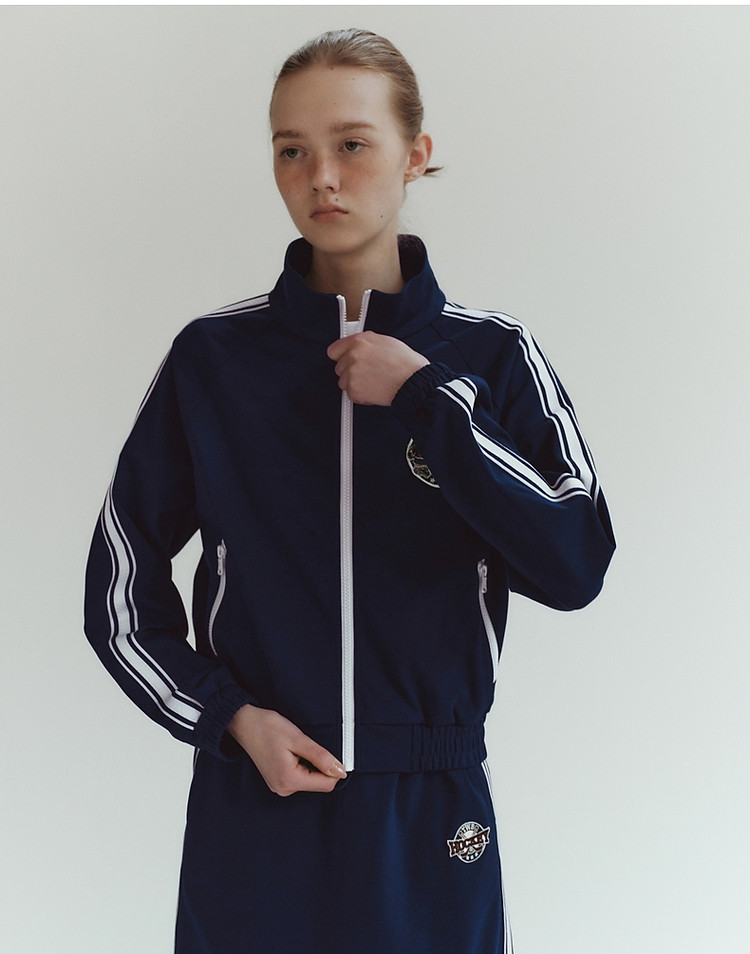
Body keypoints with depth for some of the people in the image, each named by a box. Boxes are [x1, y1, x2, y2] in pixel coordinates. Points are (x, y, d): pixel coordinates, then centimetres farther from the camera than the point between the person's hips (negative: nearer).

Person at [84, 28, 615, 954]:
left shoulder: (490, 356, -1)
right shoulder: (214, 357, -1)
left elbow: (576, 565, -13)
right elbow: (120, 584, 5)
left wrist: (425, 398, -15)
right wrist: (230, 718, -8)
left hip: (430, 813, 0)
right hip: (253, 807, 0)